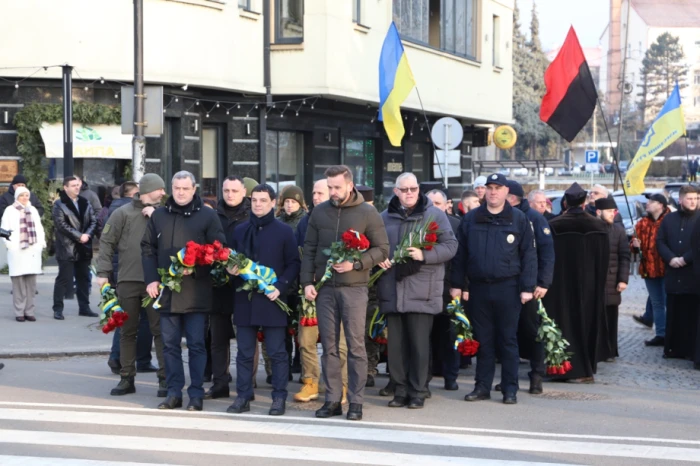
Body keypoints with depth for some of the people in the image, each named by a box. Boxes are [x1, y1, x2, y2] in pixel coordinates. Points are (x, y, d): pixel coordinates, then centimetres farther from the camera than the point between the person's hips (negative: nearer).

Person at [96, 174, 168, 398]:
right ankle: (127, 378, 17)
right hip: (128, 281, 0)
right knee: (127, 332, 9)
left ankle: (165, 378, 7)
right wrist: (103, 273, -5)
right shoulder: (123, 213, 1)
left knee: (160, 331, 1)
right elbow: (106, 242, 1)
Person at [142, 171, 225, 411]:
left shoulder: (207, 215, 0)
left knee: (196, 344, 0)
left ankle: (196, 394, 7)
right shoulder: (159, 215, 11)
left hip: (196, 291, -4)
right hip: (166, 290, 4)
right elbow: (148, 248, 13)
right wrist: (151, 279, 2)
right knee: (170, 344, 7)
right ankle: (173, 393, 14)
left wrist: (195, 268, -16)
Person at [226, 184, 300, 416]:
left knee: (277, 352, 1)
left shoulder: (284, 231, 1)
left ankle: (279, 397, 7)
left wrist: (281, 286, -13)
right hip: (245, 299, 4)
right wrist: (230, 269, -2)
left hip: (272, 299, -4)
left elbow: (294, 263, 0)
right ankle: (243, 396, 13)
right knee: (245, 352, 7)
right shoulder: (240, 230, 13)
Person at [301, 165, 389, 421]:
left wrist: (356, 263, -15)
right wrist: (307, 281, 3)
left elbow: (382, 249, -1)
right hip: (324, 288, 3)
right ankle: (332, 399, 12)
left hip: (354, 288, -3)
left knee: (356, 346, -1)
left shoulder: (367, 213, 0)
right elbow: (309, 249, 12)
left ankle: (356, 401, 4)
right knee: (329, 346, 6)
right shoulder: (320, 212, 10)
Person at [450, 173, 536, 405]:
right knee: (483, 340, 8)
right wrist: (457, 284, 5)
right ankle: (482, 386, 15)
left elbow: (529, 255, -1)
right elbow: (460, 254, 9)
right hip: (478, 288, 2)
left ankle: (510, 388, 8)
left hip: (507, 288, -2)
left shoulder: (518, 219, 1)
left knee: (508, 340, 2)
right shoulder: (471, 219, 8)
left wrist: (527, 287, -7)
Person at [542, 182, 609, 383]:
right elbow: (605, 259, 2)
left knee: (568, 323, 5)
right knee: (588, 322, 13)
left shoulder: (554, 226, -12)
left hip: (563, 284, -3)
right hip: (591, 285, 3)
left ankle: (575, 369, 5)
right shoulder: (598, 226, -3)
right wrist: (598, 283, 14)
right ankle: (588, 367, 18)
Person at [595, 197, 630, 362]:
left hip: (611, 282, 2)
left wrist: (623, 279, -4)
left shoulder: (618, 230, 7)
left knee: (610, 318, 6)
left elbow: (624, 256, 4)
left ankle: (609, 351, 15)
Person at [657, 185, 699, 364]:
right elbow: (660, 241, 7)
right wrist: (670, 258, -9)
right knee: (673, 314, 9)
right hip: (673, 275, 4)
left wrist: (685, 259, -16)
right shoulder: (669, 219, 10)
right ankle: (673, 348, 16)